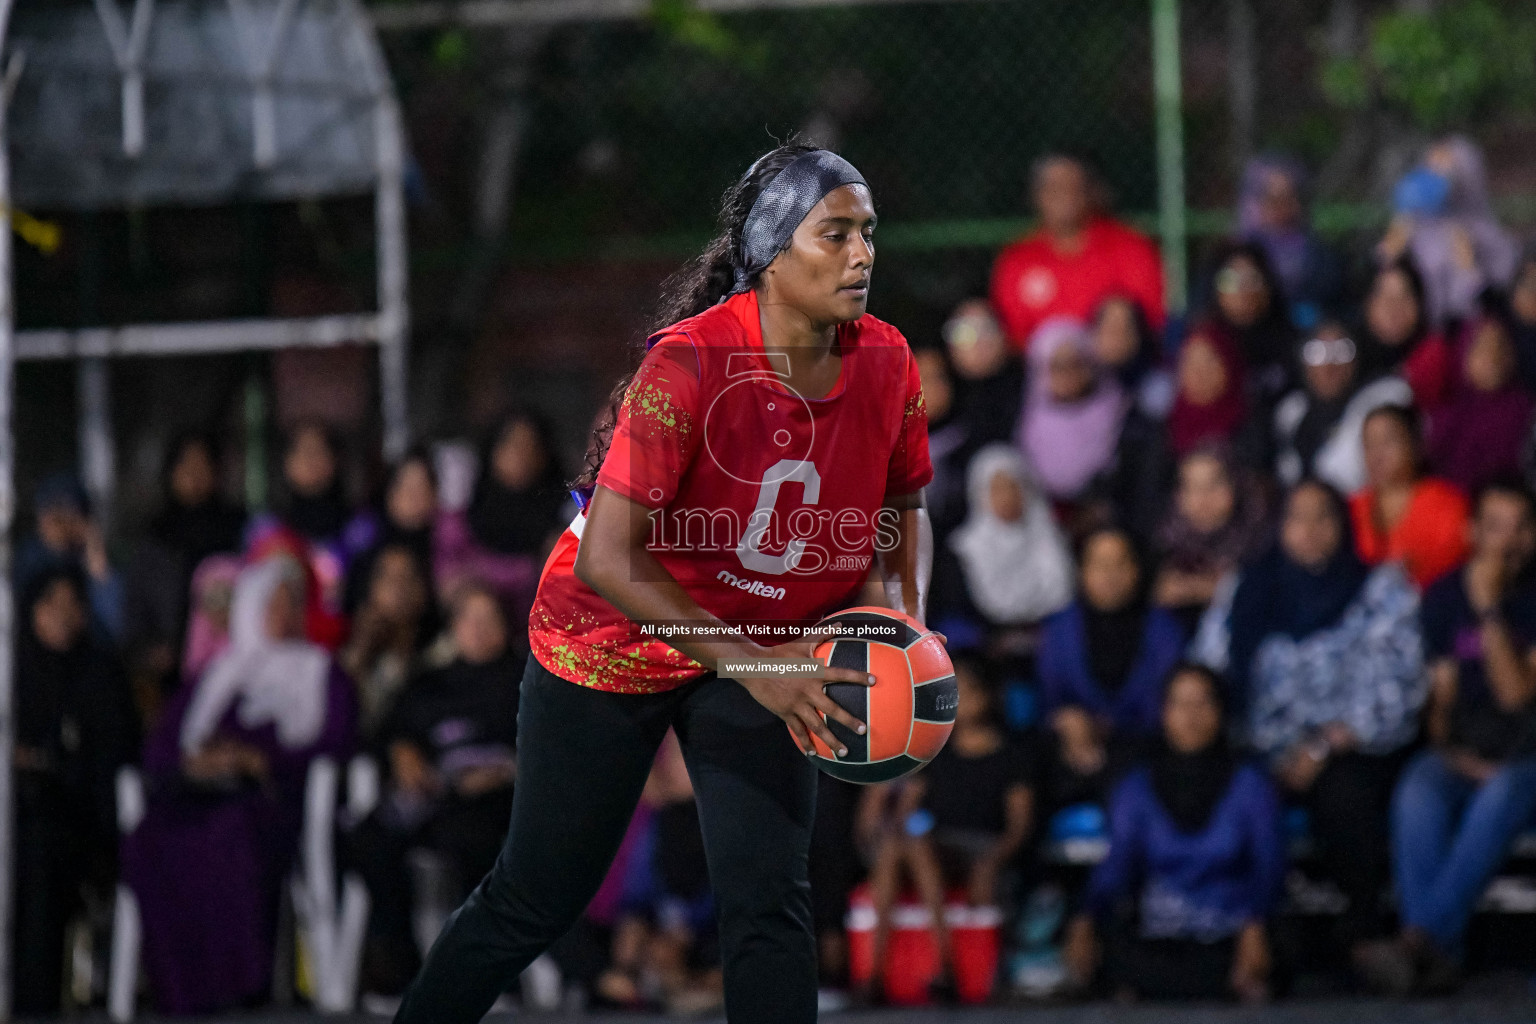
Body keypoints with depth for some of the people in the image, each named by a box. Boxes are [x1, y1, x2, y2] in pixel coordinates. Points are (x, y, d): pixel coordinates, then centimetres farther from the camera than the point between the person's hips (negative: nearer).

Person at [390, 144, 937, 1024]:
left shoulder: (887, 365, -13)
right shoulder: (692, 364, -30)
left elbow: (906, 505, 8)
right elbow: (605, 558, -32)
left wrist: (908, 625, -11)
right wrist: (752, 665, -34)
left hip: (767, 651, 4)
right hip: (614, 643, -4)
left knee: (770, 901, -10)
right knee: (540, 899, 8)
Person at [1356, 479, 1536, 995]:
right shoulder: (1445, 595, 8)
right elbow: (1441, 692, 10)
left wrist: (1489, 611, -17)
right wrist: (1453, 753, -8)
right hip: (1462, 753, 2)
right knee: (1418, 793, -32)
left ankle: (1421, 938, -45)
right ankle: (1435, 955, -43)